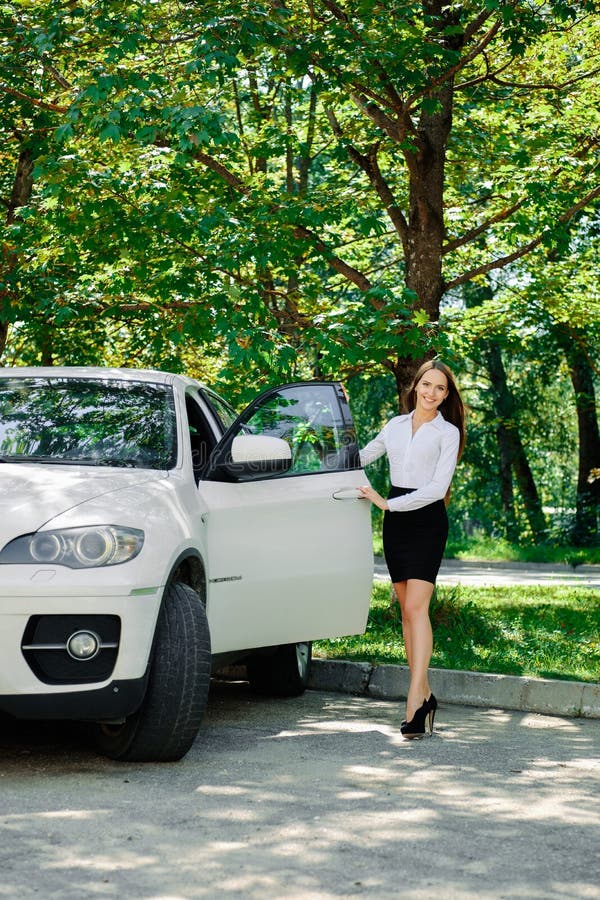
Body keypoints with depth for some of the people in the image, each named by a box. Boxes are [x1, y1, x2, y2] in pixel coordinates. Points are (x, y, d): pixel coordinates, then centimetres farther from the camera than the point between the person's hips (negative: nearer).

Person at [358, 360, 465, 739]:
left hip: (427, 520, -5)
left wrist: (387, 503, -15)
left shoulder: (448, 433, -1)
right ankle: (424, 694, 10)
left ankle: (415, 700, -23)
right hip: (395, 523, 5)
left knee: (416, 607, -16)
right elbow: (362, 457, 27)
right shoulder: (396, 425, 13)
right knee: (406, 610, 4)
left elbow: (438, 487, -11)